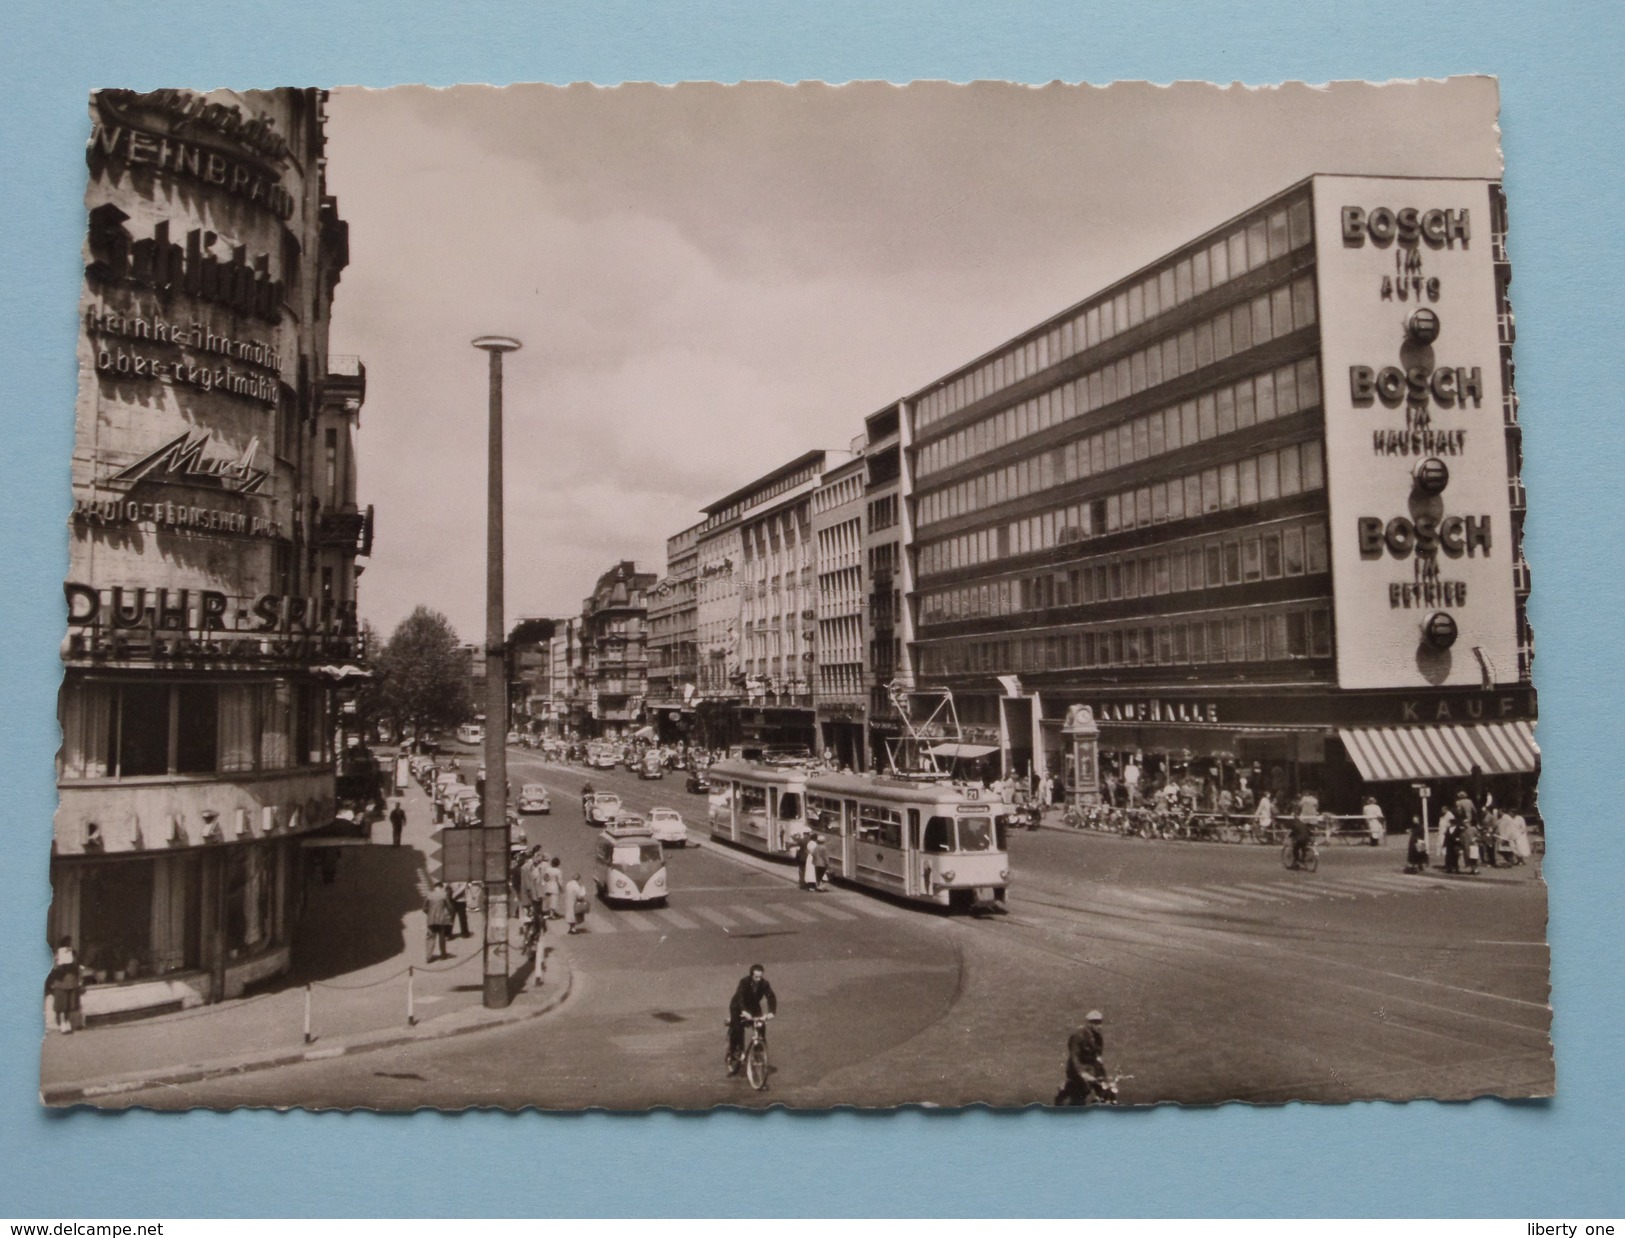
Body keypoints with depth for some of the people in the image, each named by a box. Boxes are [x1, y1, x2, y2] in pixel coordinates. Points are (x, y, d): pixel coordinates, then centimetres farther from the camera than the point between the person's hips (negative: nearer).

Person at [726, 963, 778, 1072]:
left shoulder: (764, 984, -19)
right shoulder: (744, 982, -28)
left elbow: (771, 997, -28)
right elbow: (739, 997, -41)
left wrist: (771, 1012, -46)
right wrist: (744, 1011, -58)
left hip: (754, 1007, 3)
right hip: (739, 1008, -3)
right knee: (737, 1030, -18)